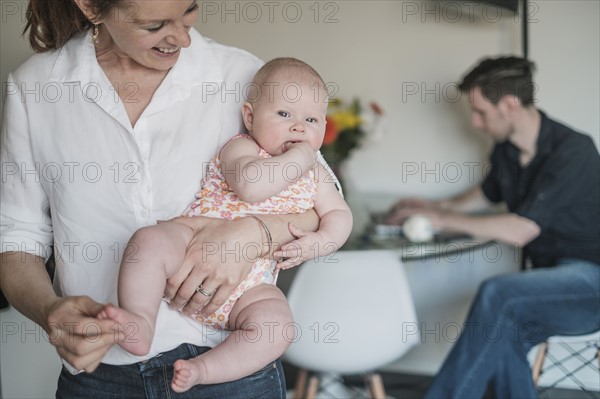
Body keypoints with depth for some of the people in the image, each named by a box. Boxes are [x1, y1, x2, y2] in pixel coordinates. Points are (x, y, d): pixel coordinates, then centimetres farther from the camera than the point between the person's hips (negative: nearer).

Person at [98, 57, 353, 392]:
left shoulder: (315, 176, 13)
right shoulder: (241, 147, -4)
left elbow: (340, 214, 14)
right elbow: (249, 186, -25)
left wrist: (319, 242, -8)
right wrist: (297, 159, -17)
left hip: (251, 285, 3)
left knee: (276, 327, -23)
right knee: (150, 240, -30)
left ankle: (202, 369, -17)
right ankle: (140, 321, -25)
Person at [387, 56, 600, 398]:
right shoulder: (507, 150, 6)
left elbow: (519, 231, -24)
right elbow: (488, 193, 30)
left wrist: (444, 219, -13)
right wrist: (438, 206, 14)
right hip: (549, 277, 7)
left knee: (497, 295, -31)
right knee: (500, 331, -26)